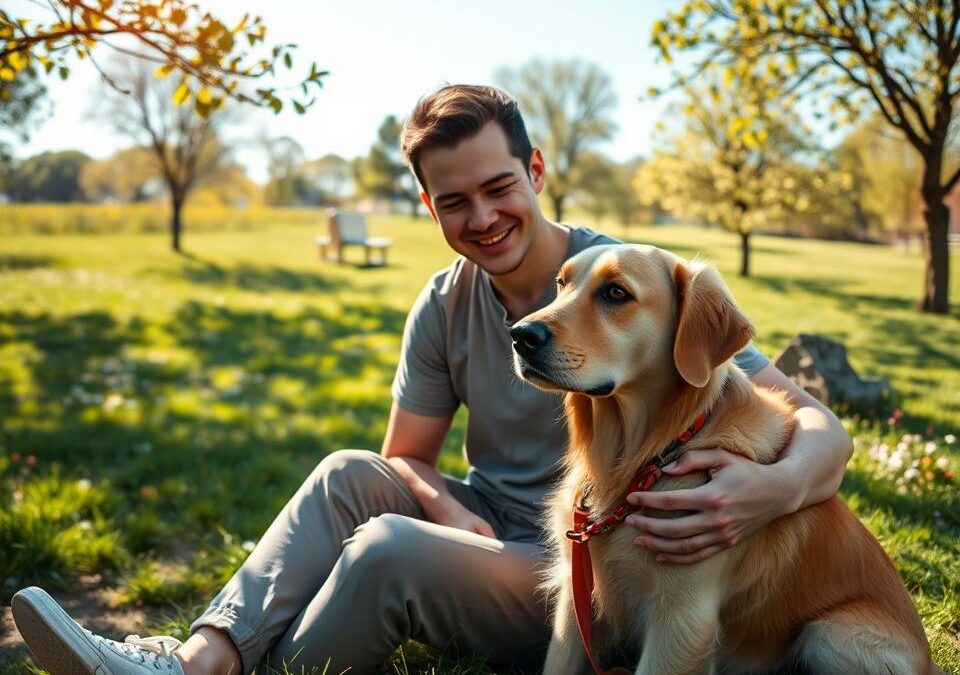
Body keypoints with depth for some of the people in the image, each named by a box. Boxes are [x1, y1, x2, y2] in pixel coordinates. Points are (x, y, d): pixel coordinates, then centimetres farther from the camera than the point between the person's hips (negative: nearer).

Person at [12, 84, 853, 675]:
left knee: (387, 548, -27)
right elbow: (404, 457, 6)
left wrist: (776, 488, -45)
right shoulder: (445, 304, -2)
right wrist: (448, 509, -17)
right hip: (489, 531, 6)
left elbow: (820, 427, -21)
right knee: (350, 475, -14)